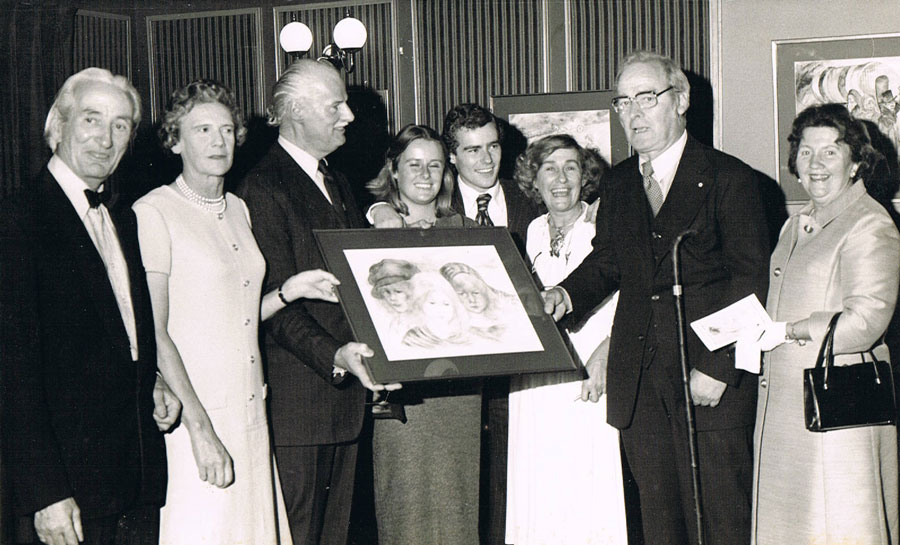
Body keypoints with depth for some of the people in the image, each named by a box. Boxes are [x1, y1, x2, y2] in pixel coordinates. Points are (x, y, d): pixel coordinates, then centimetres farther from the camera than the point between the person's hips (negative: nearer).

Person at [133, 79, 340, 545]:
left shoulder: (237, 209, 13)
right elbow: (154, 334, -14)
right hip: (191, 418, -7)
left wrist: (288, 292, 3)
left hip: (250, 413, 7)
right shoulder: (153, 212, -9)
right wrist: (200, 428, -18)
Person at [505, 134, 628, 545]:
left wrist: (605, 353, -19)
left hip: (588, 386, -4)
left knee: (590, 492, -4)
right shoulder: (531, 233, 13)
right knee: (537, 493, 4)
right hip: (534, 387, 4)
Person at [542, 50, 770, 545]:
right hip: (637, 383, 5)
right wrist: (565, 295, -2)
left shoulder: (728, 178, -4)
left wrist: (717, 368, -15)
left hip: (710, 380, -5)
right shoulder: (616, 186, 13)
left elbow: (751, 281, -8)